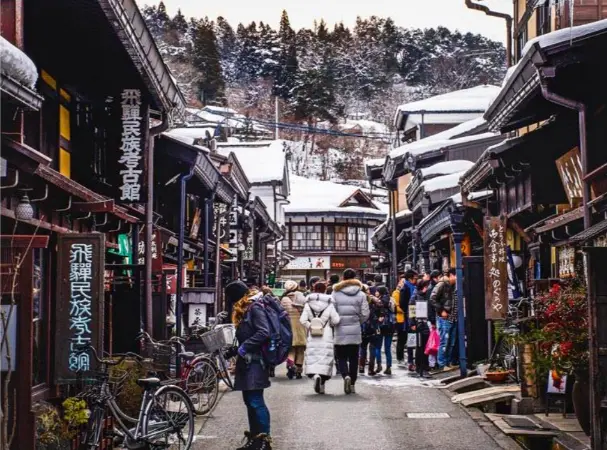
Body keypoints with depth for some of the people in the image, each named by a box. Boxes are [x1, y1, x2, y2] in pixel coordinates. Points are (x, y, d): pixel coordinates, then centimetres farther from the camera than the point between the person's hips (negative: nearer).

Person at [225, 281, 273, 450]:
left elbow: (264, 332, -23)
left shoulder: (255, 308, -12)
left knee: (256, 401, -11)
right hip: (246, 362, 10)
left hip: (255, 362, -10)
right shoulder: (243, 310, 18)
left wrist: (244, 347, -19)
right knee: (249, 401, 11)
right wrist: (235, 351, 11)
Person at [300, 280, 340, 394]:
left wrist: (310, 326, 9)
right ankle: (321, 386, 0)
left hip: (312, 337, 1)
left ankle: (315, 375, -23)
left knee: (312, 358, 5)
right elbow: (335, 320, -6)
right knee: (325, 358, 4)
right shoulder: (329, 303, -3)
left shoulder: (308, 303, 1)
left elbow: (303, 320, -6)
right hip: (326, 337, -1)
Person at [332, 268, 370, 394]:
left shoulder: (336, 293, -4)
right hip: (355, 332, 1)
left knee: (342, 357, 8)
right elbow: (365, 314, -3)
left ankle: (346, 375, -18)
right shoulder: (360, 294, -2)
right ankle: (352, 384, 13)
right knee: (353, 358, 11)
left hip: (340, 331, -1)